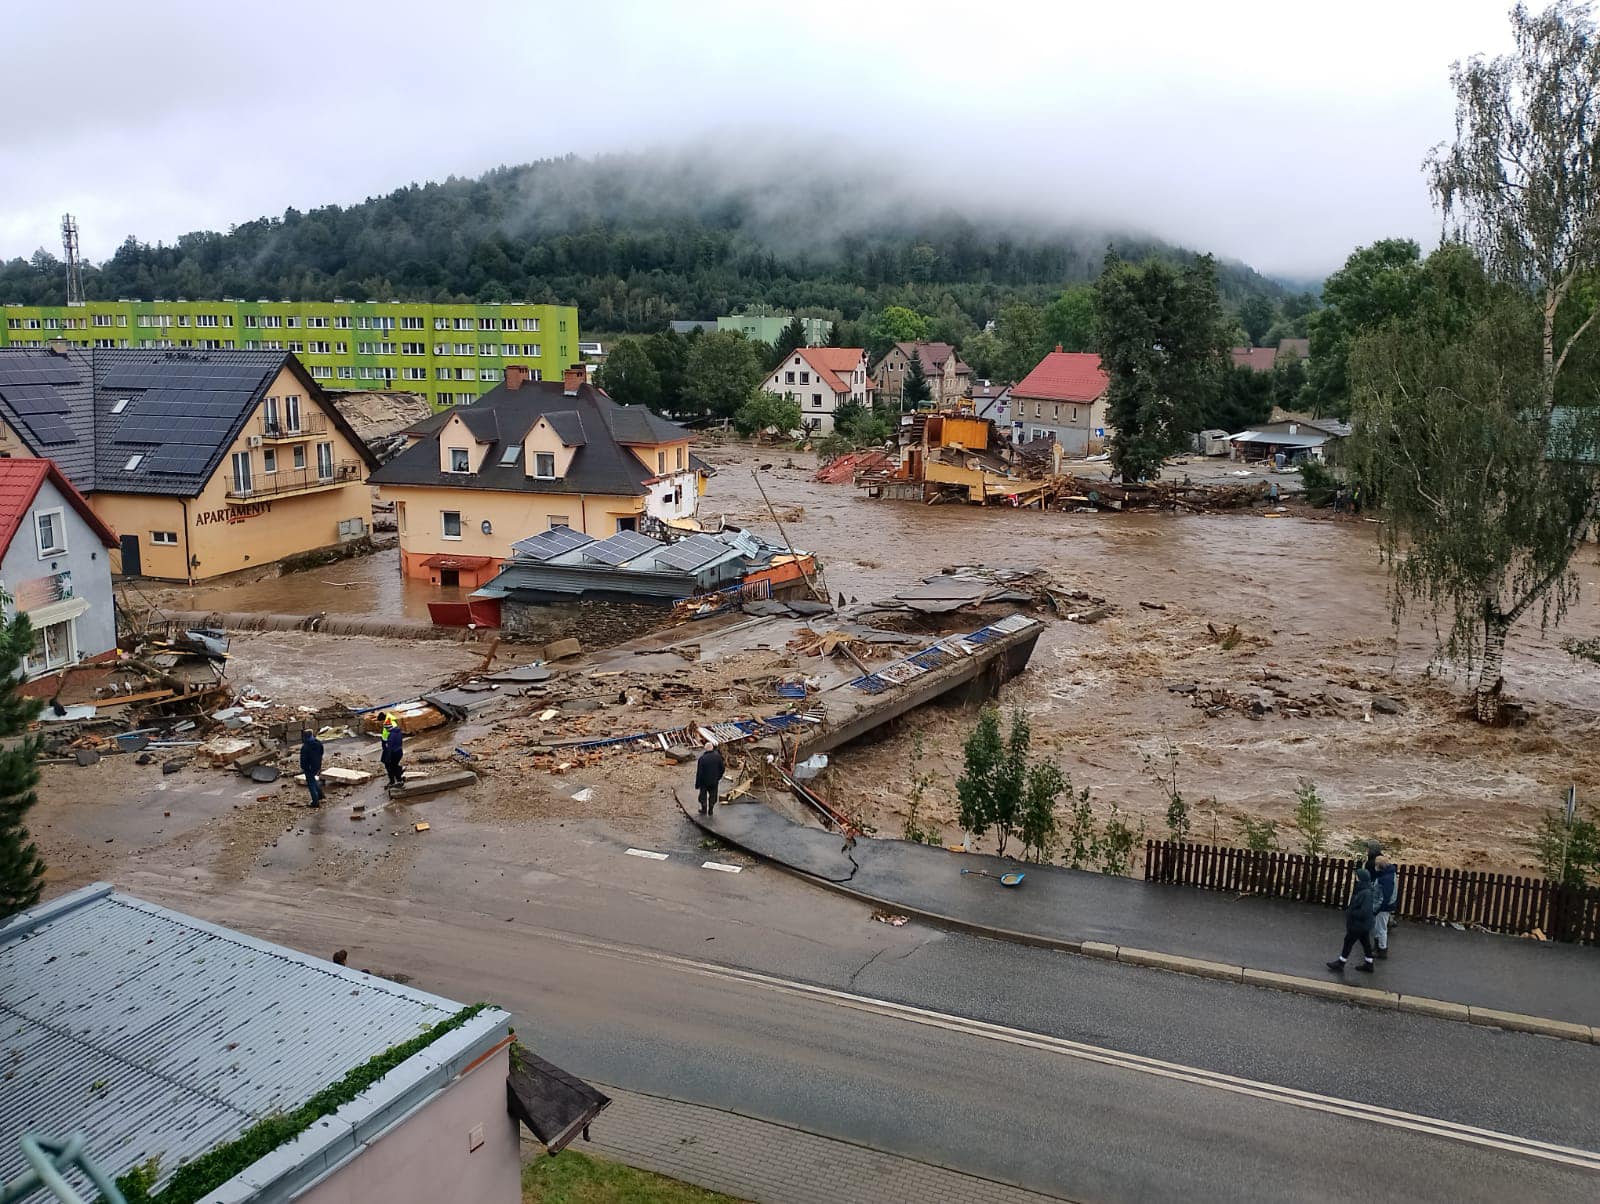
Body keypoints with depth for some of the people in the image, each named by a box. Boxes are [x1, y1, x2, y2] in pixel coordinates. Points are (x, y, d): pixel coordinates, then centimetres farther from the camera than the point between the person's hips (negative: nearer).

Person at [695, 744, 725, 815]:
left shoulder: (702, 758, -18)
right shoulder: (717, 756, -11)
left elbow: (699, 772, -15)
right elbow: (722, 768, -2)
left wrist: (697, 784, -6)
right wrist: (718, 777, 15)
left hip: (704, 781, -2)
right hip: (714, 781, 2)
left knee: (703, 795, 18)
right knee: (712, 796, 18)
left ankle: (704, 810, 28)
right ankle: (710, 810, 25)